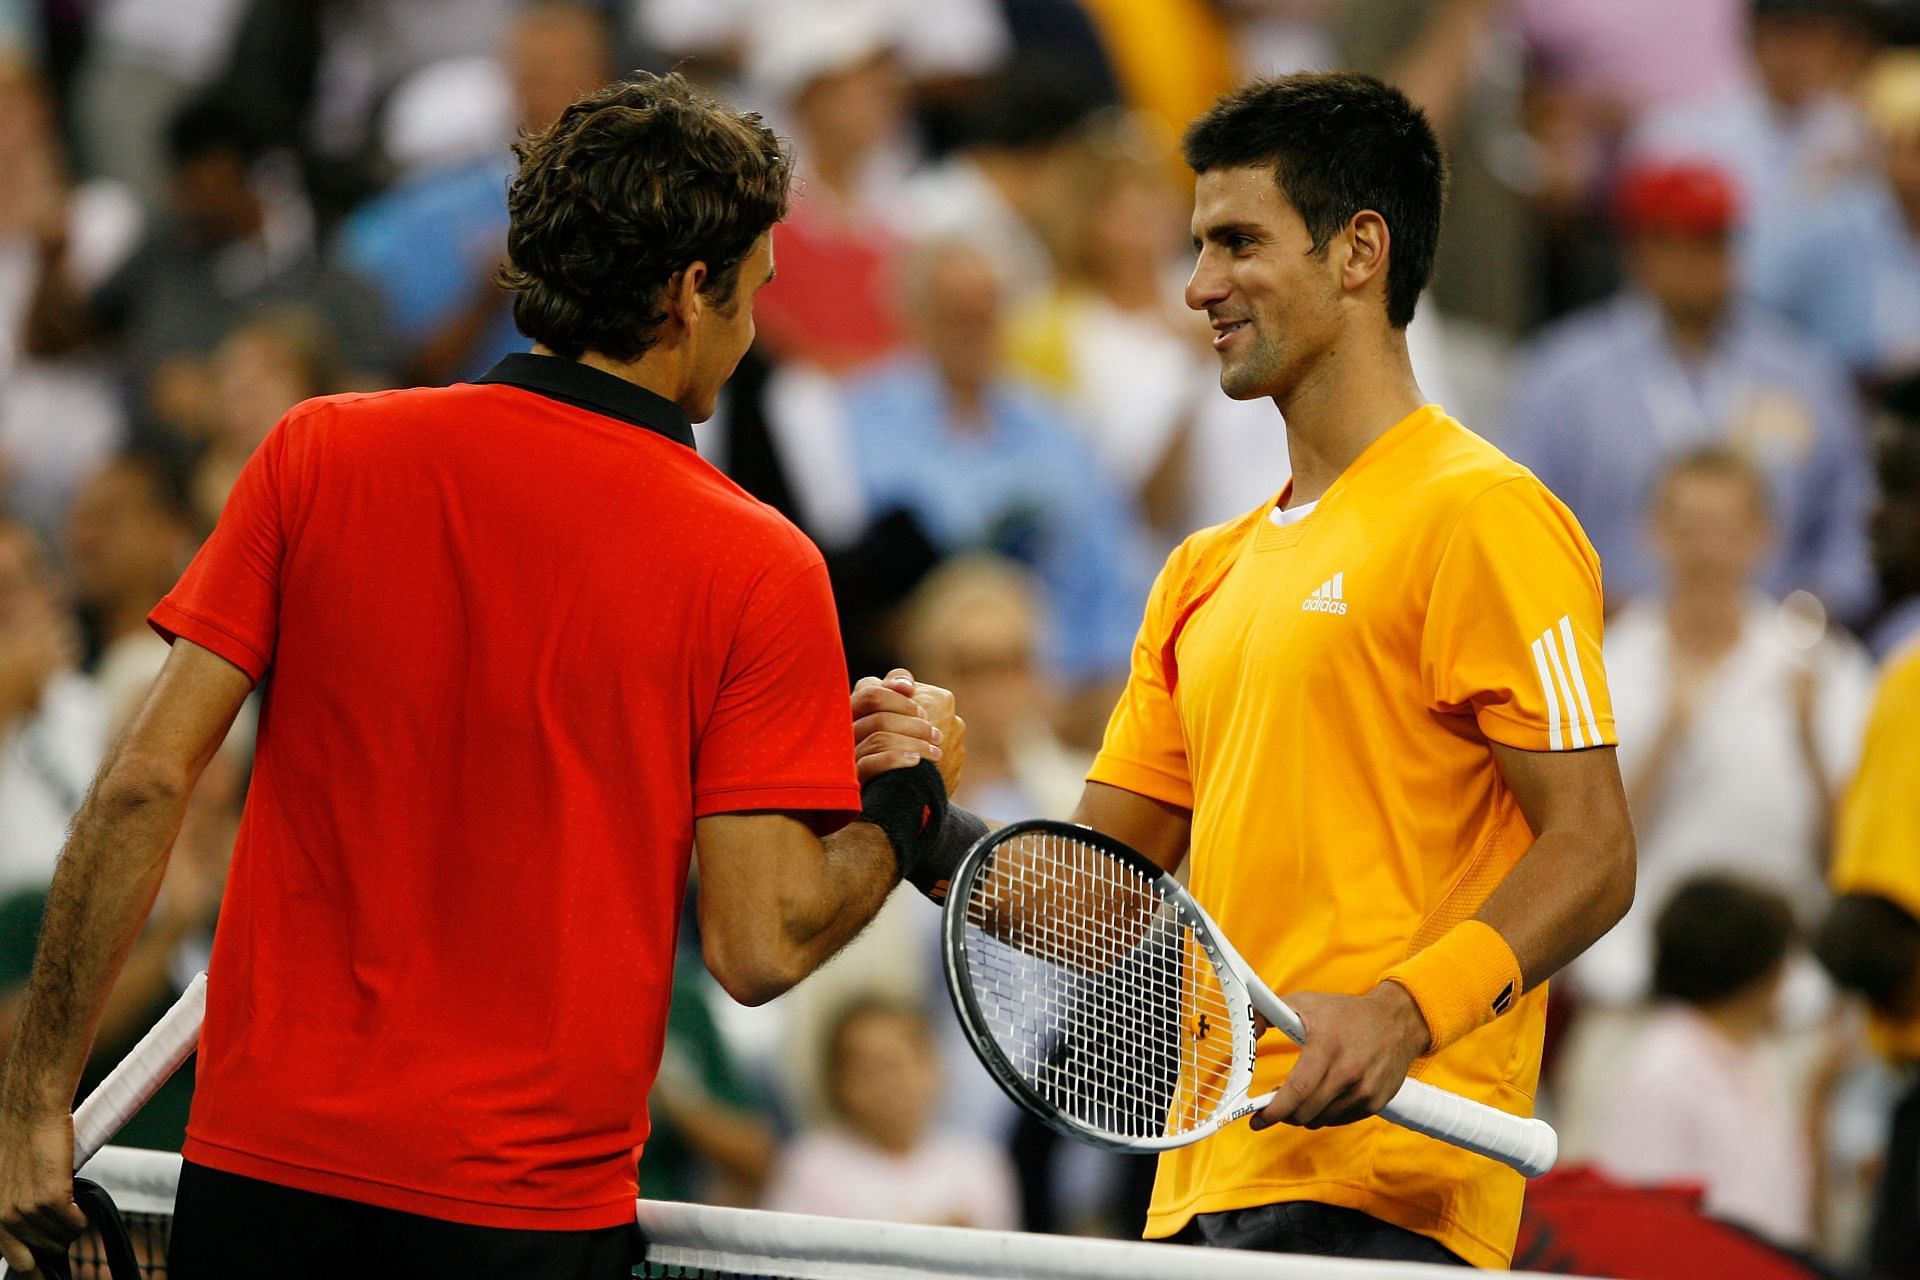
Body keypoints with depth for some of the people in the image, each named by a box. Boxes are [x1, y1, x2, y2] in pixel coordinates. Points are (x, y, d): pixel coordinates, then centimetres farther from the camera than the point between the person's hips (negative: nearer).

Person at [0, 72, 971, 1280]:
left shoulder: (318, 454, 0)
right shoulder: (760, 569, -6)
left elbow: (145, 785, -4)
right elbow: (758, 949, -10)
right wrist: (913, 800, 8)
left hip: (258, 1176, 2)